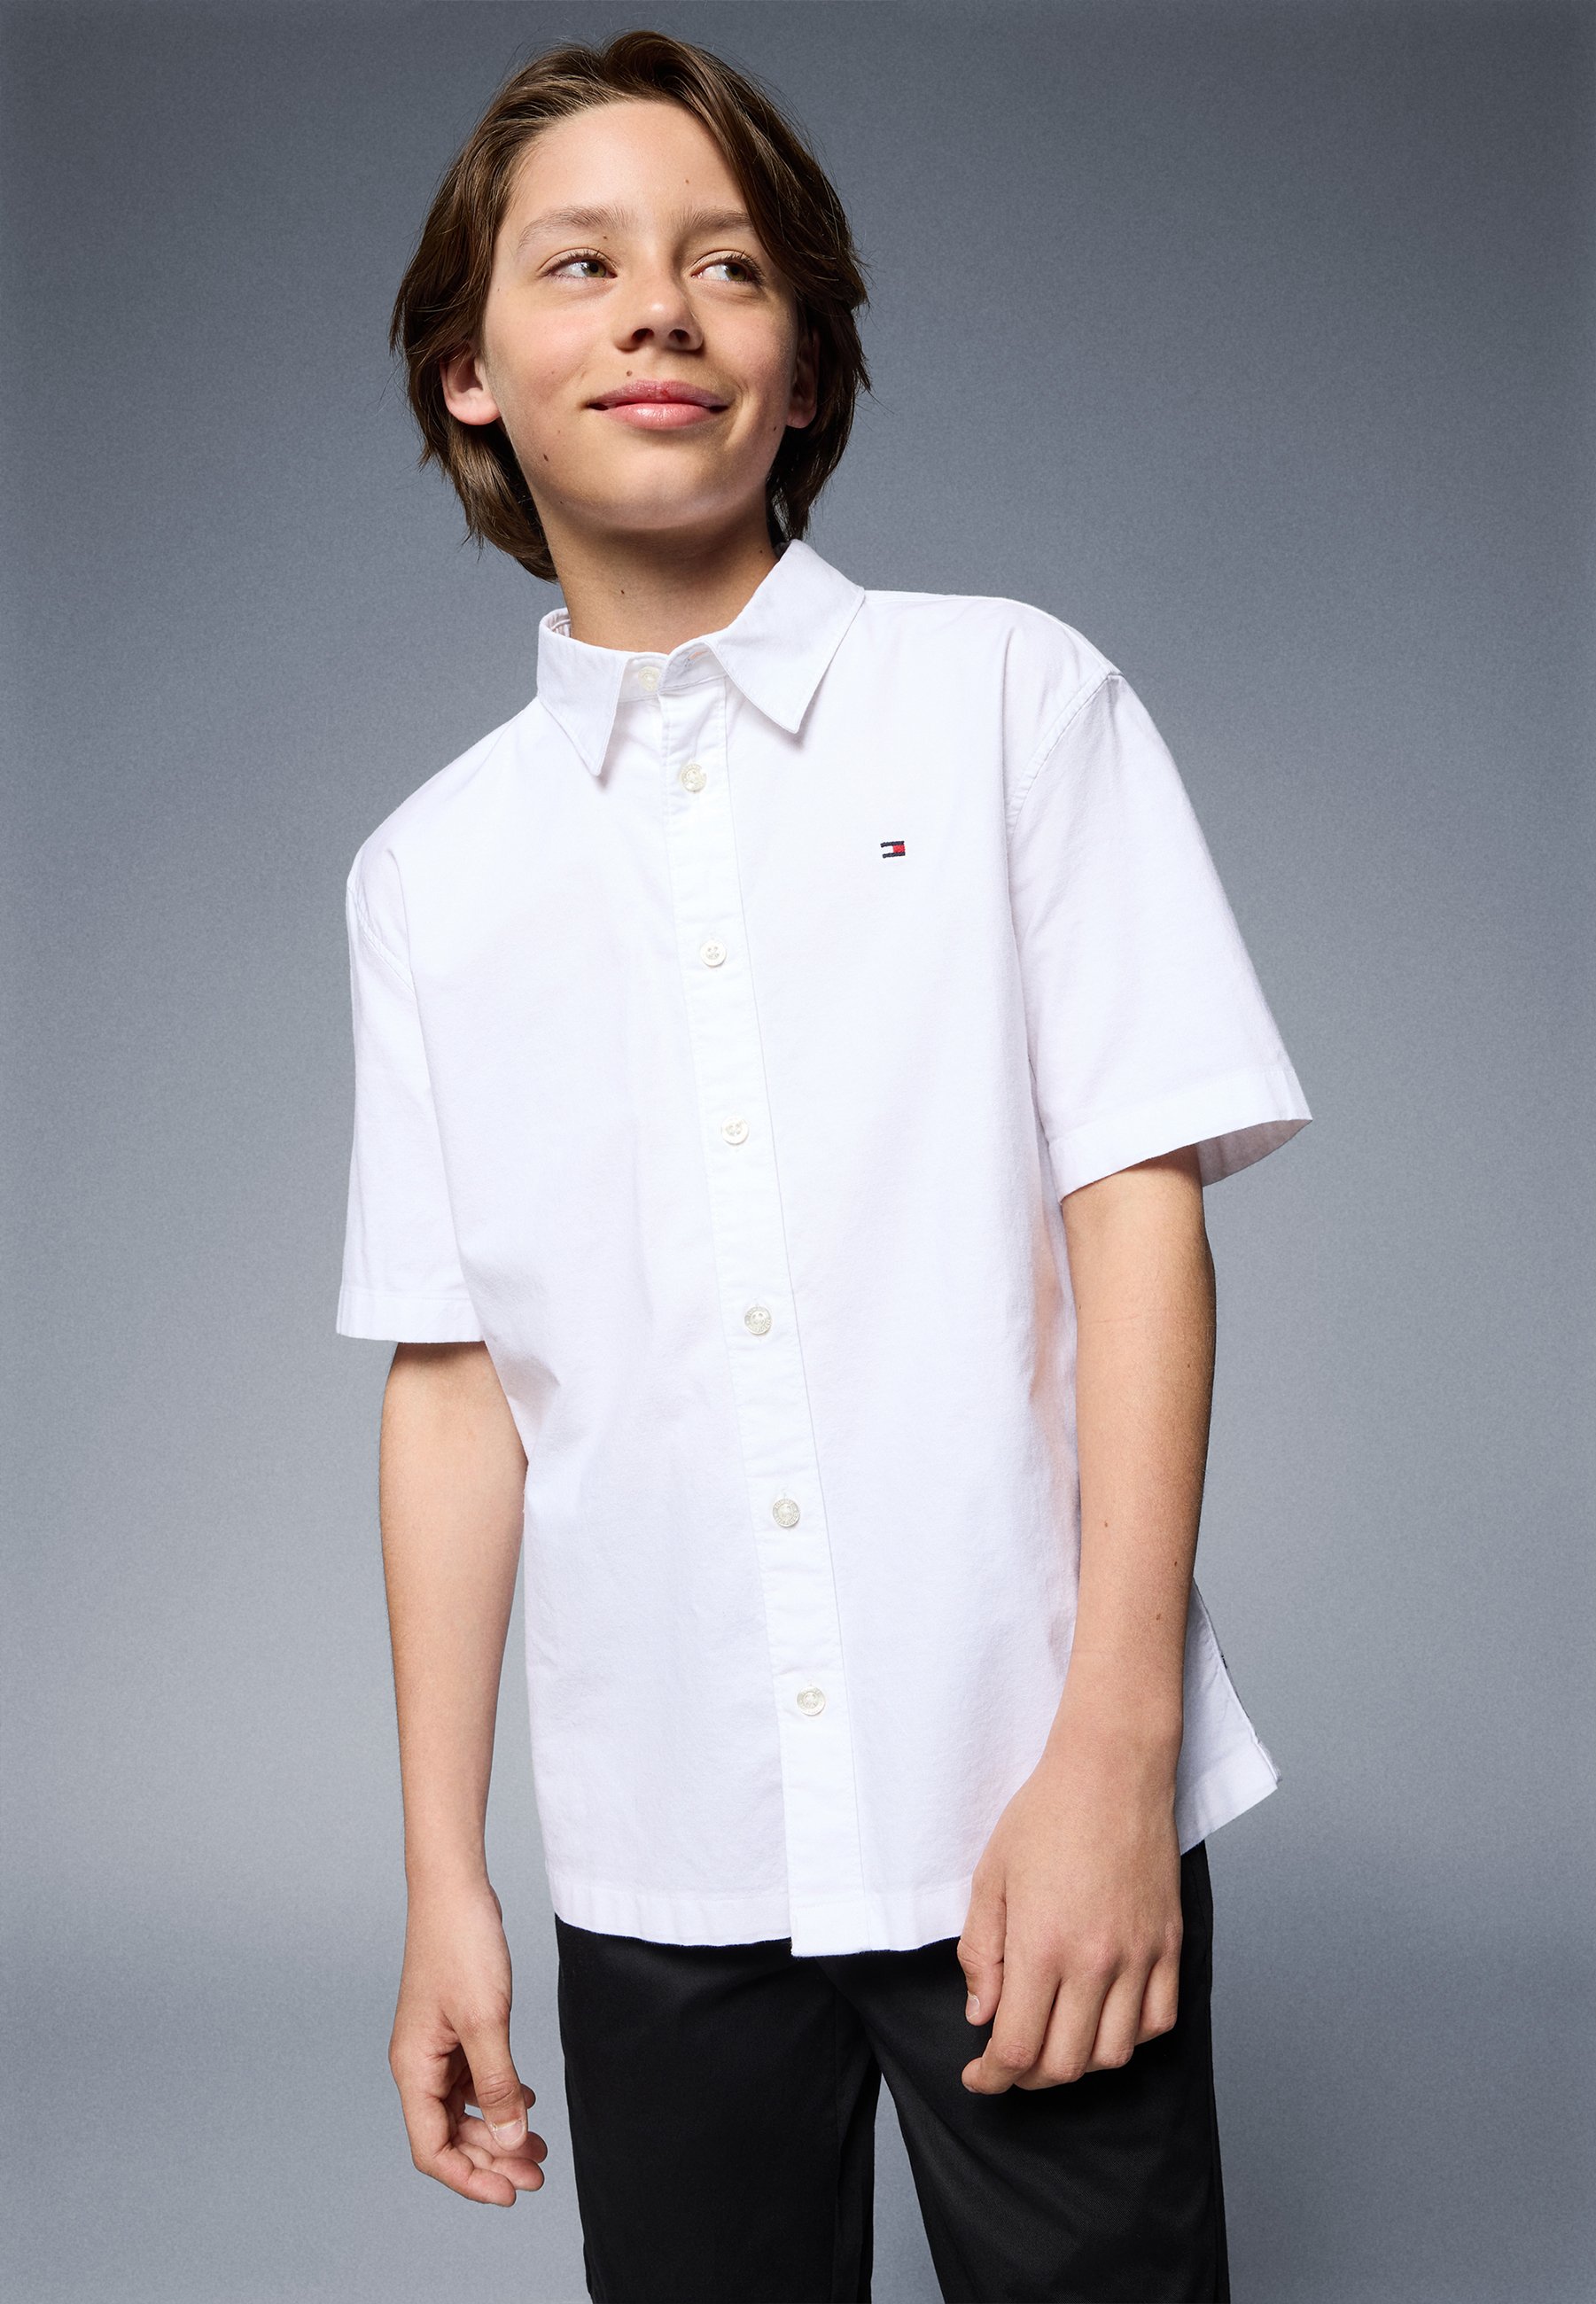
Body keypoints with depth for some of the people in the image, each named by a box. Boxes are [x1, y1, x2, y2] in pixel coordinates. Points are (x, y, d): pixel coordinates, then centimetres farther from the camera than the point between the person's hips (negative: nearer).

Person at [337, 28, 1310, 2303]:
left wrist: (1112, 1756, -12)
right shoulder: (430, 869, 8)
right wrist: (446, 1879, 5)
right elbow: (453, 1377, 7)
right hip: (659, 1857, 2)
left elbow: (1139, 1199, -5)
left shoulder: (1012, 700, 1)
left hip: (1029, 1812, -2)